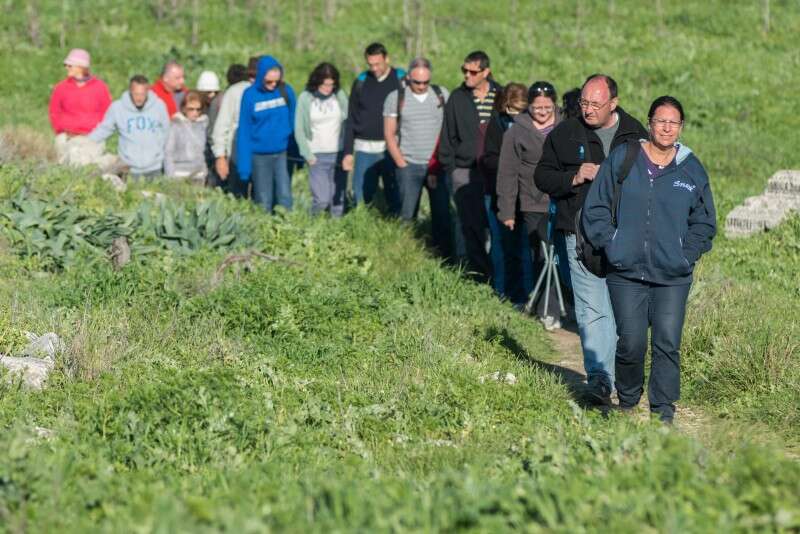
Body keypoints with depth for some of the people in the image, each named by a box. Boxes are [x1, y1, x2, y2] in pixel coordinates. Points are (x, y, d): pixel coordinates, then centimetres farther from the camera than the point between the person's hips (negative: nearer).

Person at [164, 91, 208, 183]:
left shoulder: (203, 123, 5)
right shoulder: (176, 125, -6)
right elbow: (168, 152, -5)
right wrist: (170, 177, -8)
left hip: (199, 175, 4)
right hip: (180, 175, -4)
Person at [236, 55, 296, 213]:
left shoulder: (287, 91, -1)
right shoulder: (250, 95, -6)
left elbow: (293, 122, 8)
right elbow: (244, 131, -4)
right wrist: (244, 165, -8)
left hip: (282, 154, 1)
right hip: (259, 156, -1)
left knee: (285, 197, -4)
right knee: (263, 201, 6)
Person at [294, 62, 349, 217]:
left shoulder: (340, 96, 0)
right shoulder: (305, 98, -4)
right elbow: (299, 130, 0)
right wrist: (308, 155, -5)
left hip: (338, 154, 2)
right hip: (317, 156, -2)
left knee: (338, 198, 6)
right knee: (321, 199, -12)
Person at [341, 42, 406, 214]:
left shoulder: (401, 80, 0)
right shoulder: (361, 82, 8)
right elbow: (351, 120, 12)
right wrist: (348, 152, 7)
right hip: (364, 150, 2)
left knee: (395, 198, 0)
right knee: (361, 198, 2)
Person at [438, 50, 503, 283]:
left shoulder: (501, 96, 5)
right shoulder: (458, 98, 5)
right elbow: (448, 135, 8)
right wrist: (449, 166, 2)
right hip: (465, 170, 0)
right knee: (471, 224, -3)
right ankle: (478, 270, 3)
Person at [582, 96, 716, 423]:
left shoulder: (692, 170, 8)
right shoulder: (621, 159, 3)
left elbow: (704, 222, 15)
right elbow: (595, 209, 6)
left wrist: (687, 254, 2)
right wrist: (612, 245, -3)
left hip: (673, 277, 1)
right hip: (626, 274, -1)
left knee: (667, 343, -3)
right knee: (631, 342, -4)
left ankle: (664, 409, 8)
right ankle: (627, 402, 18)